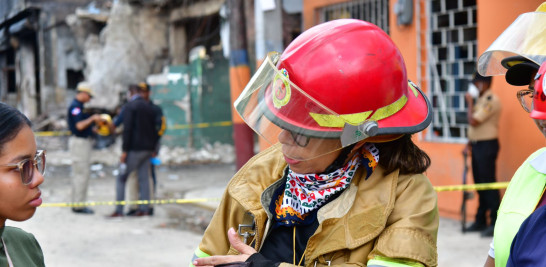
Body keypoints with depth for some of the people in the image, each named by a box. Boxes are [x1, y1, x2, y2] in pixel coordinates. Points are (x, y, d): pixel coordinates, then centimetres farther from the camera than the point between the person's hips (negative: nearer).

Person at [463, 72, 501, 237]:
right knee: (479, 184, 13)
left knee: (488, 183, -9)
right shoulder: (481, 100, 16)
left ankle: (495, 223, -5)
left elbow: (473, 121, -22)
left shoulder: (491, 100, -15)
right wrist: (470, 143, 15)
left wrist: (470, 103, -9)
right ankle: (480, 221, 21)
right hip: (477, 145, 10)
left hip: (487, 145, -10)